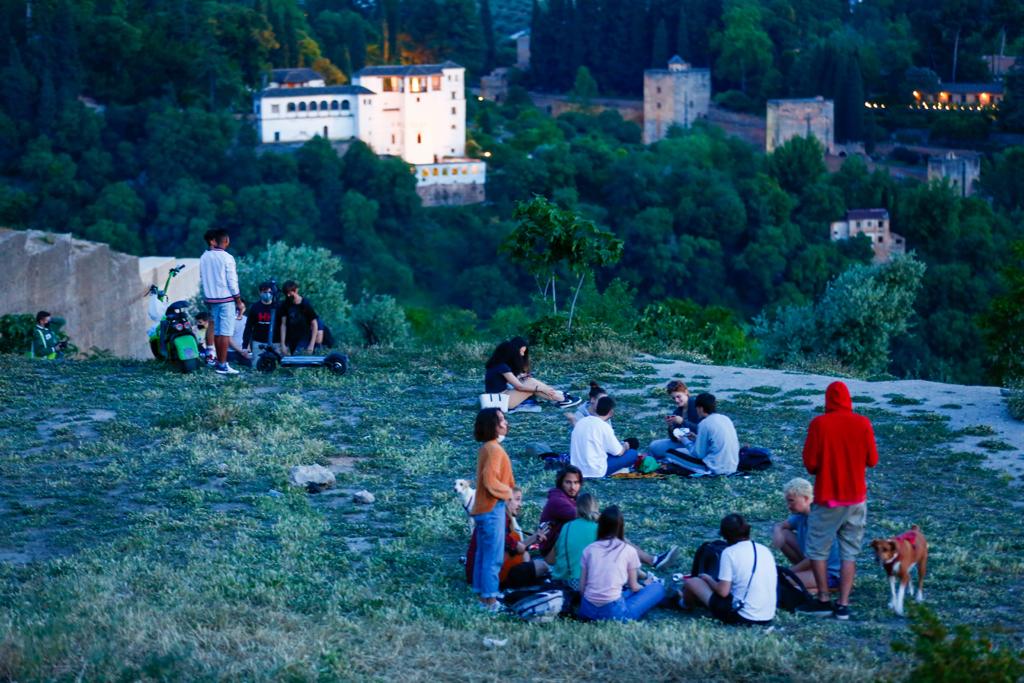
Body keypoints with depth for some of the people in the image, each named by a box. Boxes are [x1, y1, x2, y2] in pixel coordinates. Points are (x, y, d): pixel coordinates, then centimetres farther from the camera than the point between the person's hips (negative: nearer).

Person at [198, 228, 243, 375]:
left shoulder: (204, 258, 4)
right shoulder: (226, 258, -12)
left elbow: (202, 279, 9)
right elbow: (232, 282, -12)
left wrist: (207, 298, 16)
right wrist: (239, 301, -5)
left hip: (211, 298, 6)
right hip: (226, 299, -6)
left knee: (217, 331, 13)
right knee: (226, 333, -5)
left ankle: (219, 361, 18)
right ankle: (222, 365, -8)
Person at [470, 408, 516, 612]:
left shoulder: (487, 447, 12)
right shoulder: (494, 449, -18)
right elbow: (491, 482, -23)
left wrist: (507, 490, 8)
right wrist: (509, 492, -9)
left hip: (483, 509, 10)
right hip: (493, 509, -10)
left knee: (483, 555, 14)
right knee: (494, 557, -6)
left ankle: (482, 595, 21)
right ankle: (490, 600, -4)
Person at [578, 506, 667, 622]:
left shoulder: (589, 549, 9)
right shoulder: (628, 550, 2)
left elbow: (582, 588, 8)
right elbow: (634, 587, 12)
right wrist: (646, 586, 35)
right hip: (613, 612, -5)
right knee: (658, 588, 10)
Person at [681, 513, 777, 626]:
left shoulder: (730, 552, -11)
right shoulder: (765, 550, 6)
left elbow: (723, 591, -15)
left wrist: (708, 579, 8)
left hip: (741, 617, -6)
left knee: (691, 582, 12)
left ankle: (686, 606, 42)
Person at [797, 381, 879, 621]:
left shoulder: (819, 424, -11)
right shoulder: (863, 424, -5)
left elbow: (809, 462, -9)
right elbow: (872, 460, 2)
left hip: (827, 496, -2)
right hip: (856, 497, 2)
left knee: (817, 549, 11)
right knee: (849, 553, 7)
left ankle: (824, 600, 9)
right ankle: (843, 605, 4)